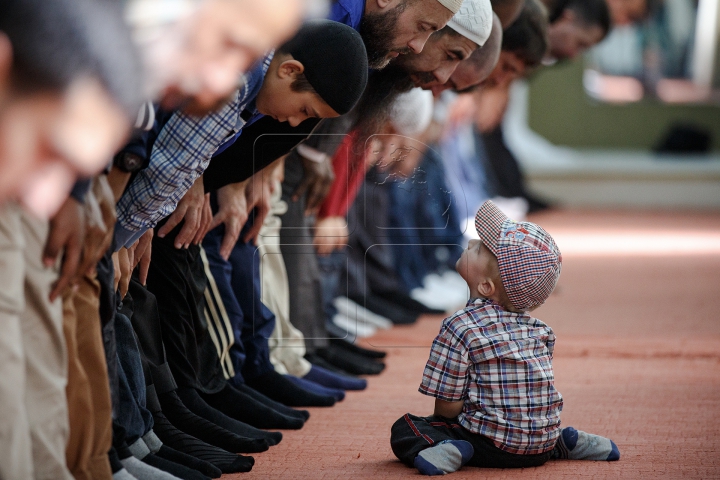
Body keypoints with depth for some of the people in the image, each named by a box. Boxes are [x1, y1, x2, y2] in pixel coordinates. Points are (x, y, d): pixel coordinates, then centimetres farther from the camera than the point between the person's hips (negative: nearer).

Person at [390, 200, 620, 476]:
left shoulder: (460, 328, -14)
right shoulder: (539, 329, 6)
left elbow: (448, 405, -12)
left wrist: (440, 422, 9)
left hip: (495, 448, -7)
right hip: (541, 448, 7)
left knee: (405, 429, 0)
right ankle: (563, 442, 14)